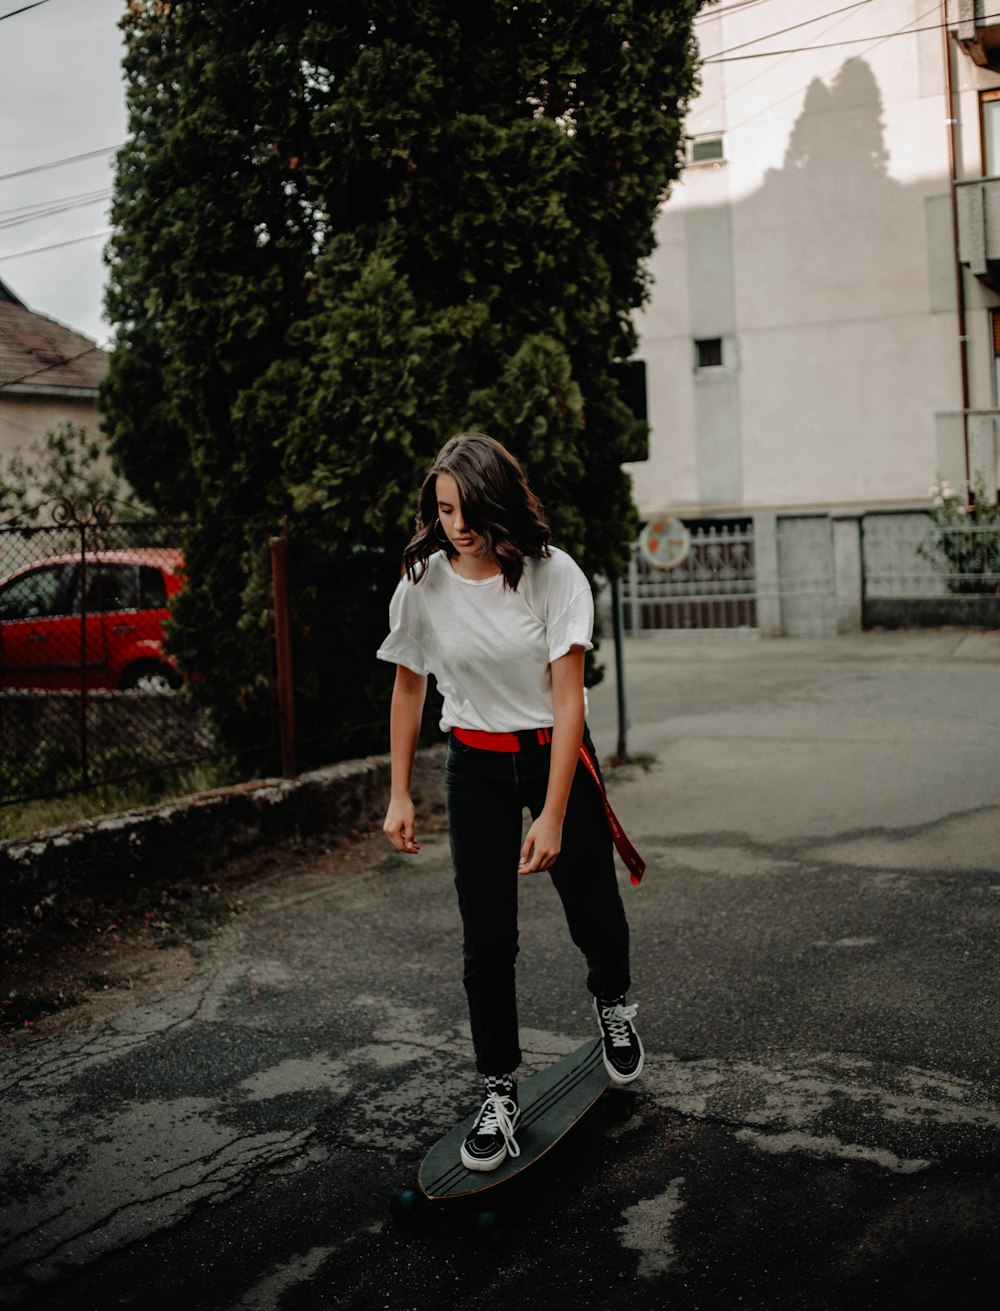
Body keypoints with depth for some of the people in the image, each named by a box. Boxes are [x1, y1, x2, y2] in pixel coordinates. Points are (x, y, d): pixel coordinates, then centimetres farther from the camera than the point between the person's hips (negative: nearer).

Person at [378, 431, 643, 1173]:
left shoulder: (553, 575, -17)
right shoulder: (423, 584, -10)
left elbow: (568, 699, -18)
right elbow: (408, 689, 4)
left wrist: (553, 816, -20)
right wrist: (400, 796, 4)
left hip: (556, 754, -1)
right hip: (477, 768, 1)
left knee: (593, 910, 6)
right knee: (487, 940, -3)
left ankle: (613, 1007, 41)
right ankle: (500, 1092, 12)